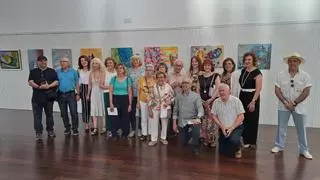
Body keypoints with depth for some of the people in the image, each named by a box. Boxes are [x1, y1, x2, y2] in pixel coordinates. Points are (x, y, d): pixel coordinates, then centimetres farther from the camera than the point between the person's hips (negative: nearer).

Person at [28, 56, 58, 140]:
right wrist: (39, 87, -18)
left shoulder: (52, 71, 7)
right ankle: (38, 132, 10)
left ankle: (50, 130, 24)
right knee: (37, 115, 1)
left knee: (49, 114, 11)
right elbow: (30, 82, -2)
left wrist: (48, 86, -17)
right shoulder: (33, 72, 8)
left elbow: (56, 82, 0)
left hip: (49, 96, 0)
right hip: (37, 97, 0)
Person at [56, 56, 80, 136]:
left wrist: (78, 94, 0)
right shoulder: (57, 72, 6)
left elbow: (77, 83, 6)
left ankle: (75, 129, 5)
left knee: (74, 112, -5)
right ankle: (67, 128, 23)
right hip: (61, 95, 2)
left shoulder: (73, 71, 5)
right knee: (63, 113, 10)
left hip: (71, 94, -2)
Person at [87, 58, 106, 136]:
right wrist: (88, 94, 13)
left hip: (101, 92, -4)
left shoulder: (102, 72, -4)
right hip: (93, 92, 4)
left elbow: (101, 85, -9)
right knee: (94, 110, 1)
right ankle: (95, 128, 5)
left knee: (102, 109, 3)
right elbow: (90, 85, 13)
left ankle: (104, 127, 13)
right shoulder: (91, 73, 7)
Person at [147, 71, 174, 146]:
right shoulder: (153, 87, -5)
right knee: (154, 124, 5)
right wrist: (150, 110, -6)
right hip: (155, 108, 0)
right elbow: (150, 99, -2)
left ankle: (163, 138, 32)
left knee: (164, 124, 13)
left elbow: (172, 97, 4)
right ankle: (153, 139, 19)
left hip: (165, 108, 0)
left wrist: (169, 102, -13)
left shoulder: (168, 87, -7)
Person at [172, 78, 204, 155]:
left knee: (195, 130, -35)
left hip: (192, 120, -3)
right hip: (181, 122, 4)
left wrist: (198, 118, -34)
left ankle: (195, 147, -3)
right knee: (183, 142, 7)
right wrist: (174, 123, 3)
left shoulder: (196, 96, -6)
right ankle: (190, 134, 43)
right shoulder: (178, 96, 5)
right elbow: (175, 110, 8)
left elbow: (200, 108, -15)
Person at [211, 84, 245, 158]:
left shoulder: (236, 100, -11)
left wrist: (231, 128, -19)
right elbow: (214, 116, 1)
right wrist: (222, 126, -12)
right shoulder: (216, 102, -3)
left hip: (236, 127, -3)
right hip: (223, 128, 3)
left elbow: (241, 117, -12)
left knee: (234, 140, -33)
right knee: (223, 152, 3)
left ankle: (238, 149, 2)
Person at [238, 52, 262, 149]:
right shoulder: (243, 71, 10)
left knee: (252, 121, 3)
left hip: (252, 98, -6)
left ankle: (252, 142, 16)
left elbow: (258, 89, -16)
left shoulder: (257, 72, -11)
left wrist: (253, 101, -22)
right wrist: (240, 97, 14)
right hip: (242, 97, 6)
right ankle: (246, 141, 20)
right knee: (243, 119, 7)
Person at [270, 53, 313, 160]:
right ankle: (279, 146, 24)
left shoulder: (305, 75, -4)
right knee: (281, 127, 9)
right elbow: (277, 90, -2)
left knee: (301, 129, 8)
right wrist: (285, 102, -12)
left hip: (299, 107, -1)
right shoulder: (281, 75, -1)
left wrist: (294, 103, -14)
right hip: (283, 106, 1)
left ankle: (304, 150, 23)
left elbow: (306, 92, -9)